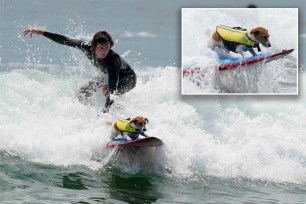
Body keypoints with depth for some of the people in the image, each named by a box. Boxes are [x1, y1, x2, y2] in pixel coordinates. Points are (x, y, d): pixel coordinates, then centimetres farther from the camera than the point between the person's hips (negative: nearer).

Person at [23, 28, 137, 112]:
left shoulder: (113, 60, -43)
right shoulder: (87, 47, -26)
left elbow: (113, 88, -49)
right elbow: (65, 41, -15)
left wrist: (104, 112, -57)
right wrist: (42, 32, -15)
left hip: (128, 78, -7)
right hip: (108, 76, 7)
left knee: (108, 91, -36)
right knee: (83, 92, 2)